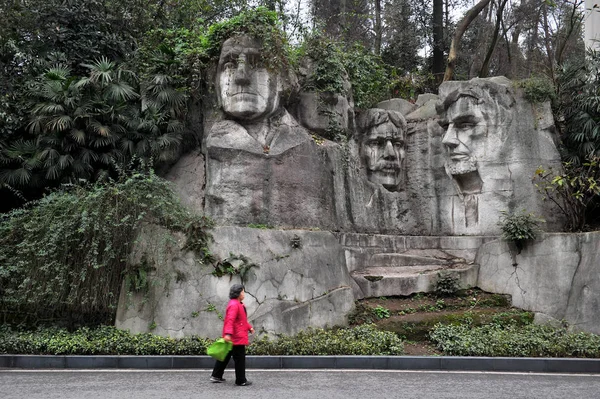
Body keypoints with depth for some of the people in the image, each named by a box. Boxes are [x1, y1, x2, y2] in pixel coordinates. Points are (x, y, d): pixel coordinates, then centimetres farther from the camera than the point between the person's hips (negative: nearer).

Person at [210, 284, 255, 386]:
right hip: (237, 337, -11)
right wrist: (228, 333, -36)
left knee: (225, 356, 16)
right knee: (240, 359, -2)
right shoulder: (234, 305, -18)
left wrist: (249, 327, 17)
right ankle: (241, 381, 5)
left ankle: (216, 376, 23)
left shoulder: (238, 304, 17)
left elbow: (242, 319, 26)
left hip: (233, 337, 11)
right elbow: (230, 320, -28)